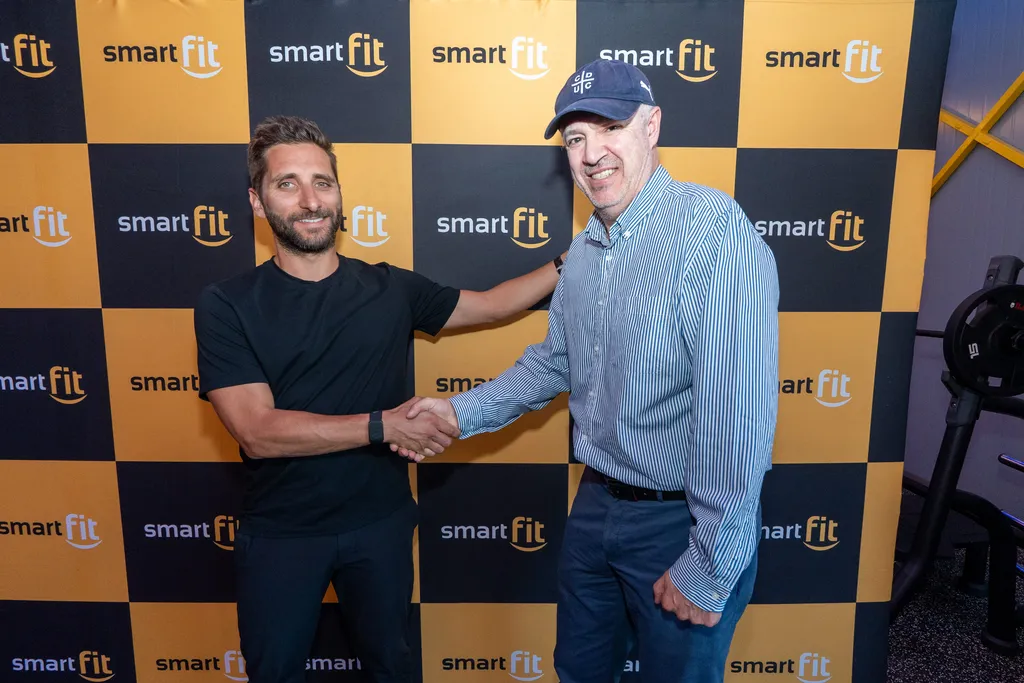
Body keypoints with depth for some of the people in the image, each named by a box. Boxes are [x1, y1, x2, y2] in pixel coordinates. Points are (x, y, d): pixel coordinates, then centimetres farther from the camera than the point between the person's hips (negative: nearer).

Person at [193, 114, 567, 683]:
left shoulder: (390, 289, -5)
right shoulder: (227, 305, -12)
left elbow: (491, 303, 6)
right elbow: (258, 433, -21)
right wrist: (383, 425, -24)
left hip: (380, 523, 2)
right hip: (278, 534, -1)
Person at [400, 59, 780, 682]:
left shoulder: (715, 232, -23)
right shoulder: (586, 249, 4)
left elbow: (739, 415, -26)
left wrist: (709, 571, -20)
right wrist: (462, 412, 3)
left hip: (684, 522, -7)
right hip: (597, 506, 7)